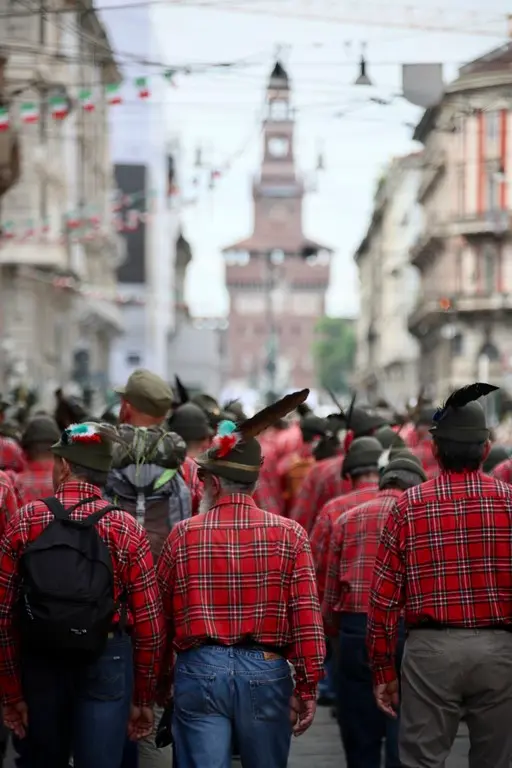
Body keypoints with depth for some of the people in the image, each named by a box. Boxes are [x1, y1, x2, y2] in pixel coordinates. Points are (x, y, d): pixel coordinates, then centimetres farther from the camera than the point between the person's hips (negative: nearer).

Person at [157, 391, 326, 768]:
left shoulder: (183, 535, 1)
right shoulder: (289, 534, -1)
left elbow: (161, 617, 7)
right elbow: (307, 618, -6)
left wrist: (161, 680, 20)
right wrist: (307, 687, 0)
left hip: (199, 670, -1)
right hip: (266, 670, 1)